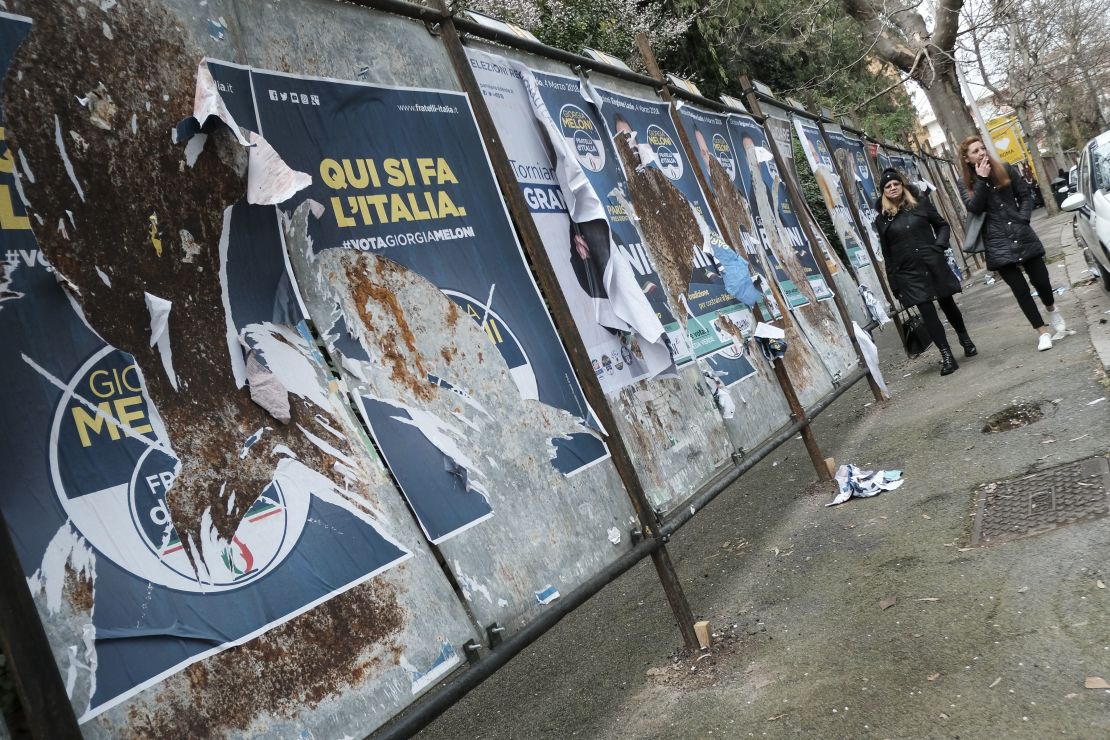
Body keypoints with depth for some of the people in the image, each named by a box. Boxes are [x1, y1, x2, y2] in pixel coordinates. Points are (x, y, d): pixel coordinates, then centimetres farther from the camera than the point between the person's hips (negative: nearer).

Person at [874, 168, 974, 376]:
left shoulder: (921, 203, 4)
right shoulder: (882, 219, 2)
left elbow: (942, 225, 12)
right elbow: (887, 254, 4)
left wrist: (939, 246, -7)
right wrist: (894, 284, 1)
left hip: (934, 264, 1)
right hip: (908, 272, -1)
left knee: (947, 304, 14)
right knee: (927, 311, -7)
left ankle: (965, 340, 37)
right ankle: (946, 355, -3)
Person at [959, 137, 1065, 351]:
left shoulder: (1006, 170, 7)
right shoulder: (968, 184, 3)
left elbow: (1025, 196, 9)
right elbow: (974, 208, -14)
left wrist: (1023, 220, -5)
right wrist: (982, 179, -16)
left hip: (1022, 235, 2)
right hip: (998, 243, -1)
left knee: (1040, 280, 4)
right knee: (1020, 289, -4)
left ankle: (1052, 310, 38)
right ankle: (1042, 331, 9)